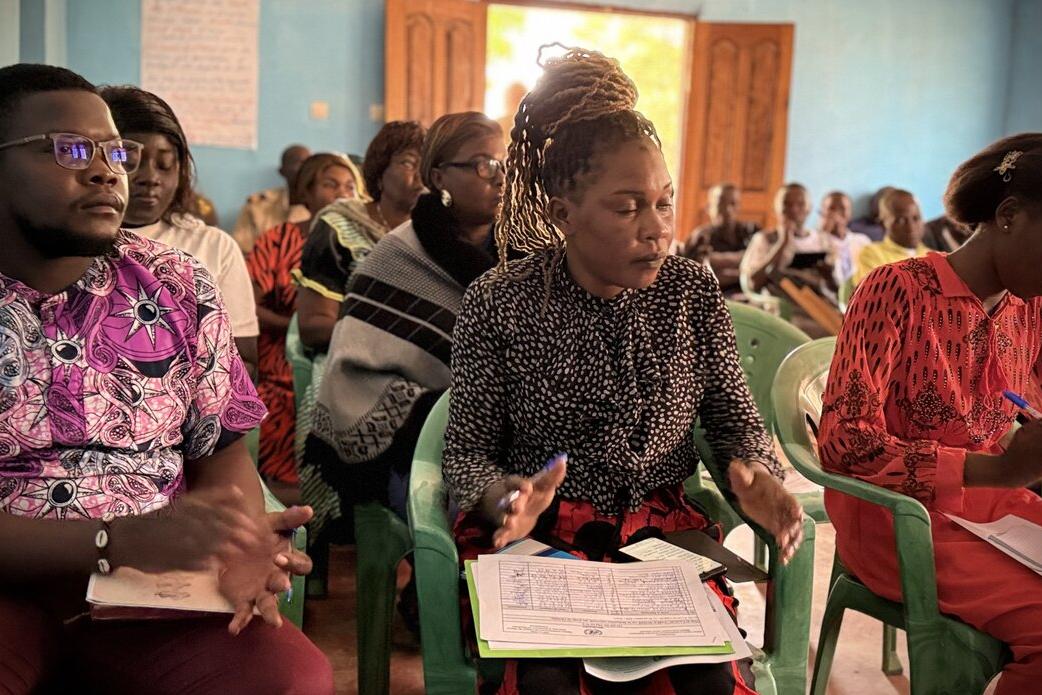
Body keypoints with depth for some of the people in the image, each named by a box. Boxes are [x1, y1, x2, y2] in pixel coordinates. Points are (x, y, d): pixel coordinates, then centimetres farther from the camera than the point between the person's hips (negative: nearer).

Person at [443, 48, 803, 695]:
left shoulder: (695, 291, 3)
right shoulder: (499, 303, -5)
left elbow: (734, 416, 11)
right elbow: (467, 451, -2)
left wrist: (754, 470, -13)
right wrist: (502, 499, -25)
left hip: (666, 536, 3)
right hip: (541, 543, -2)